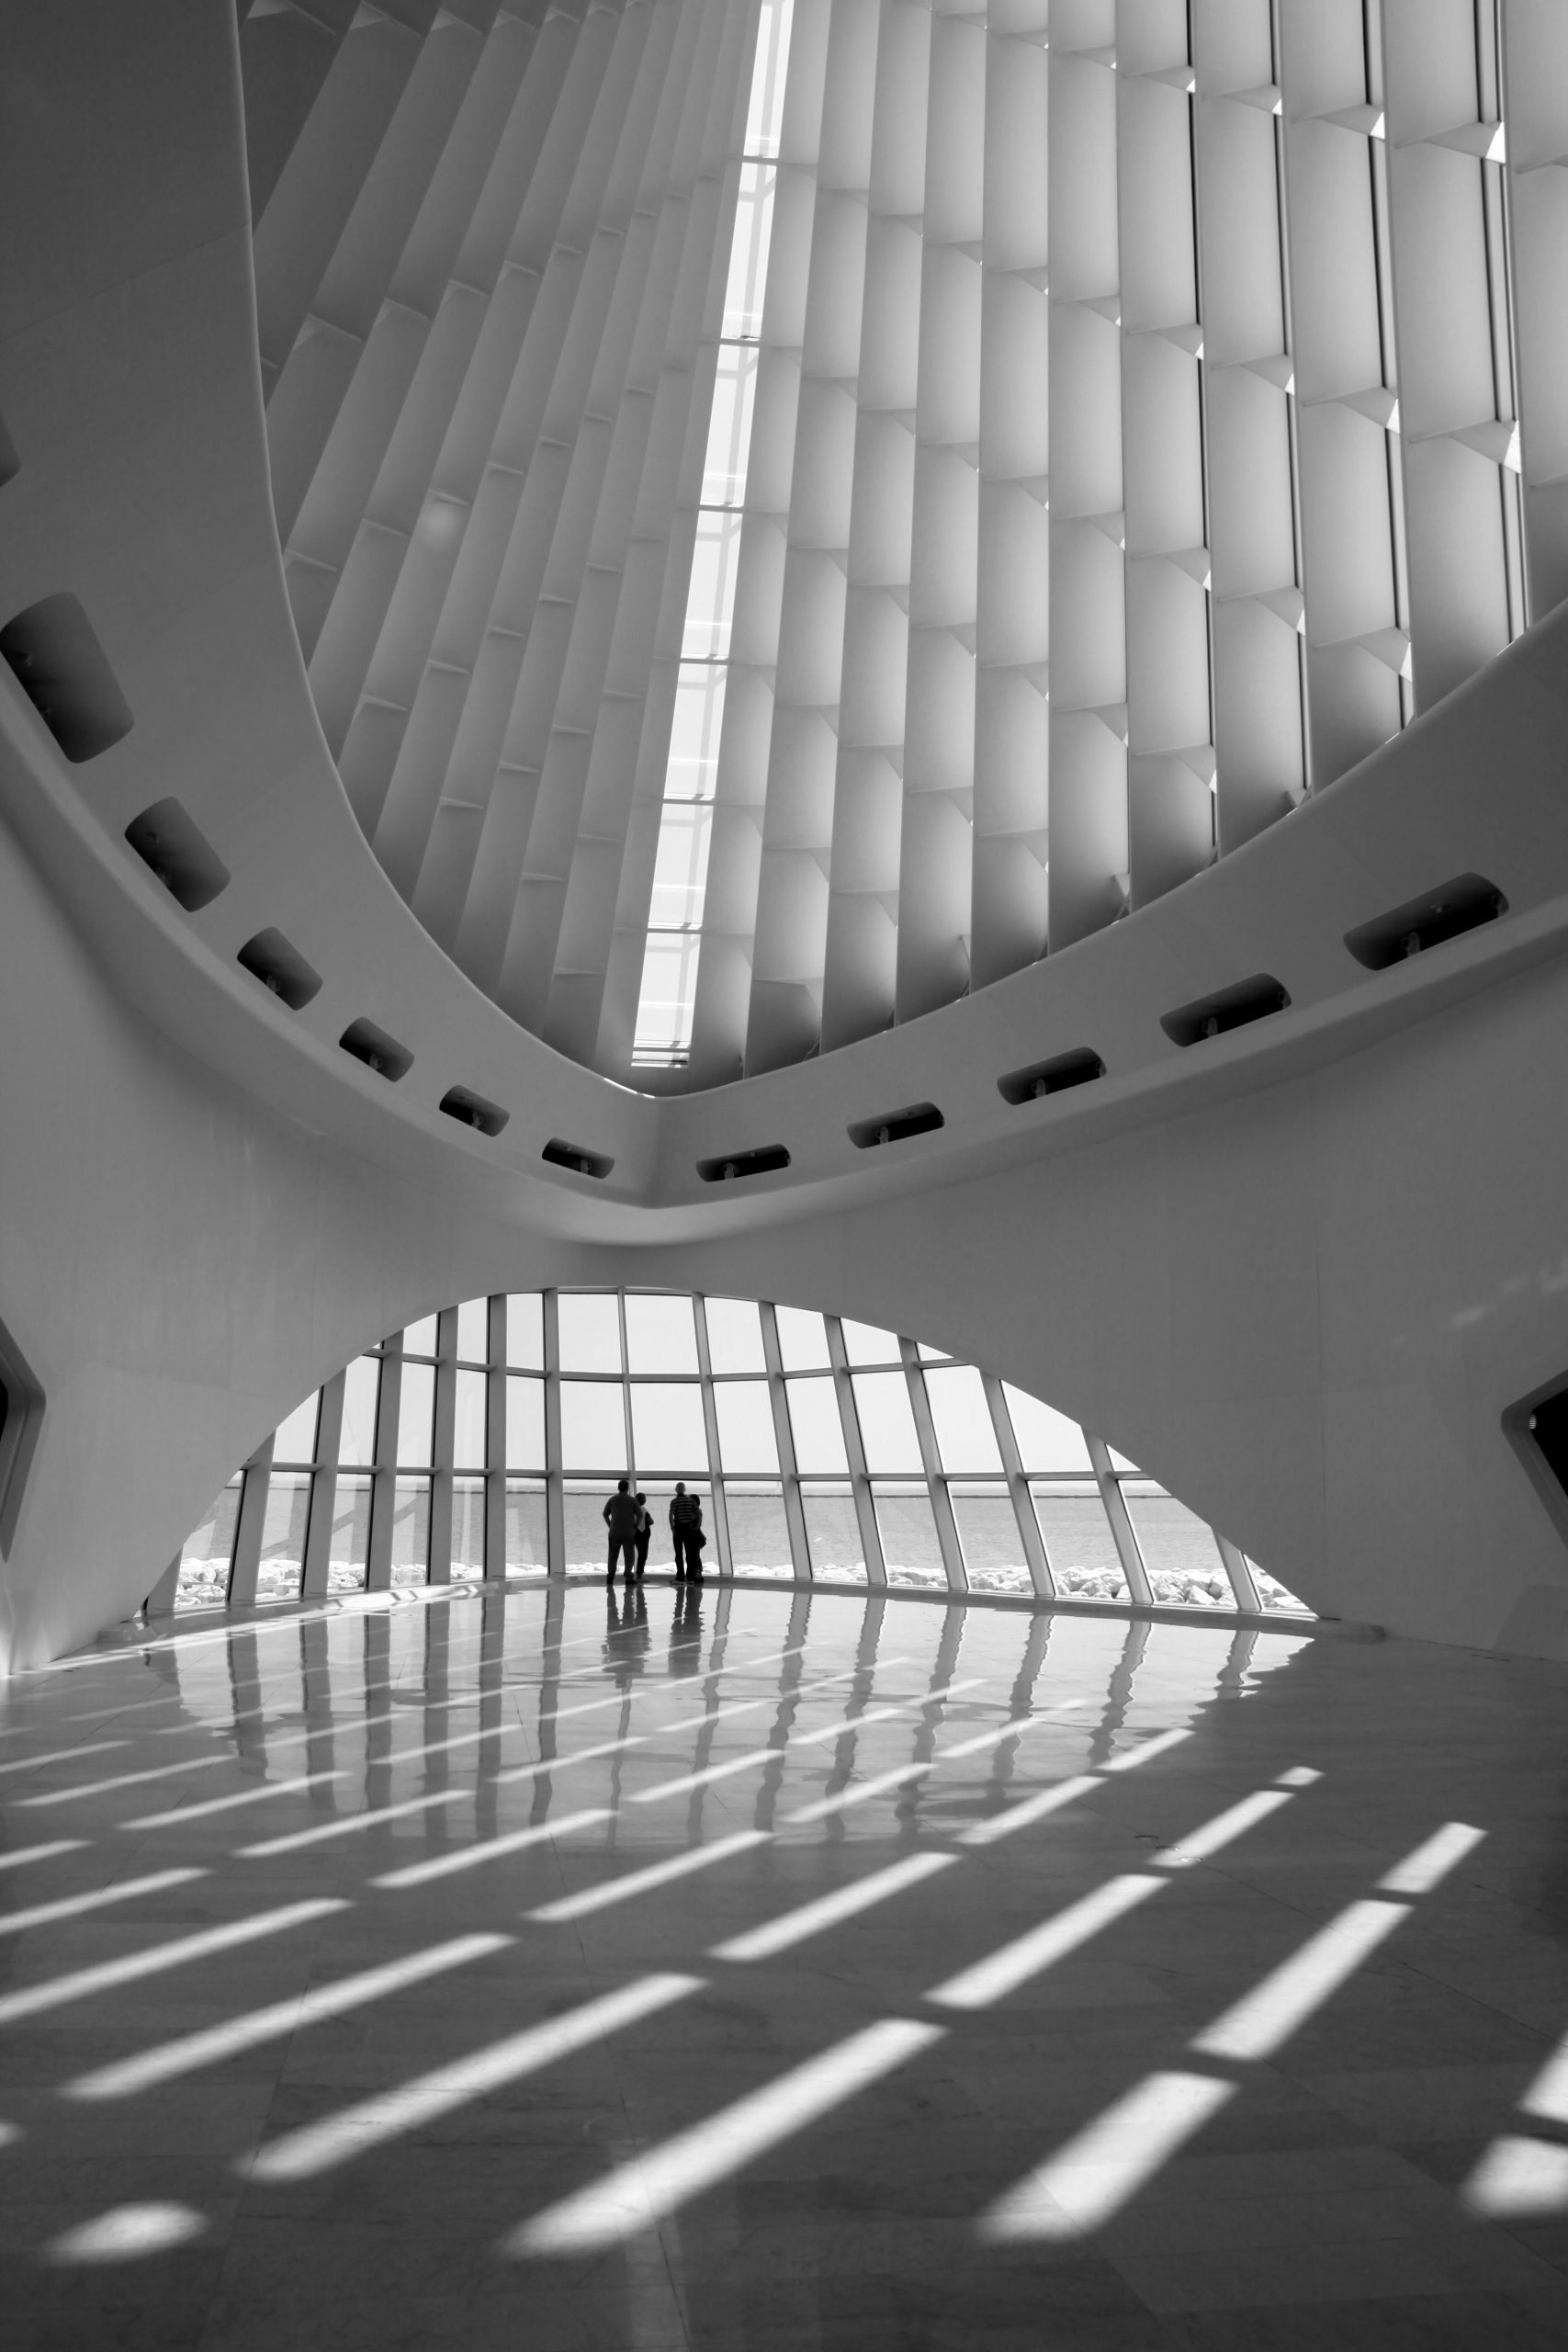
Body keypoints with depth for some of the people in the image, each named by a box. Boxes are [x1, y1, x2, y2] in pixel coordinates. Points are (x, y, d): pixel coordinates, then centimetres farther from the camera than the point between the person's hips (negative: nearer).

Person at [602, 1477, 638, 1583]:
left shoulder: (612, 1499, 2)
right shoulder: (632, 1500, -4)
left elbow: (605, 1514, 7)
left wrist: (610, 1527, 13)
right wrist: (635, 1527, 4)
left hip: (614, 1532, 2)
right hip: (628, 1533, -2)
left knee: (613, 1555, 9)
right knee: (629, 1556, 4)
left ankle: (610, 1577, 0)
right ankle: (628, 1577, -3)